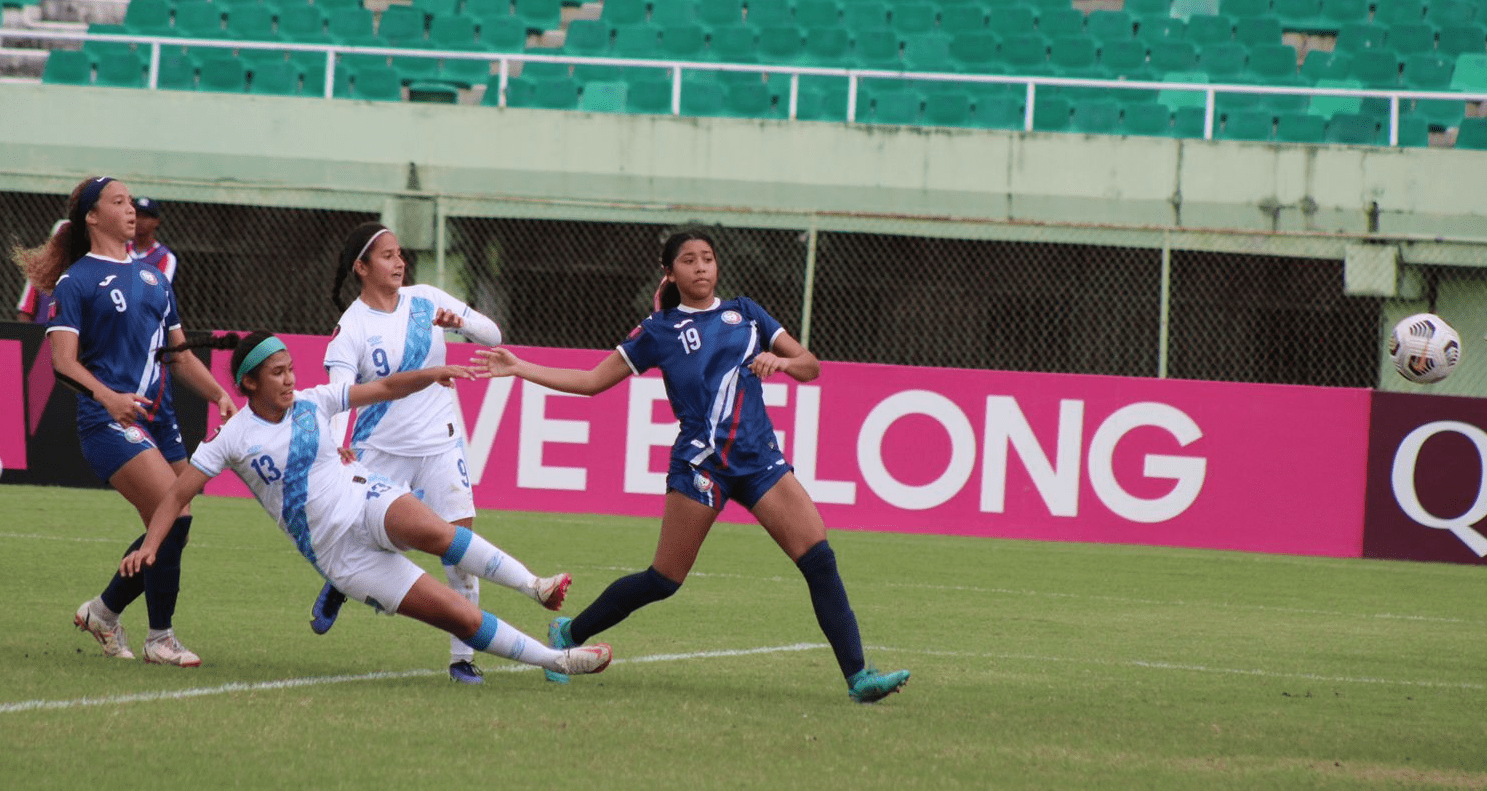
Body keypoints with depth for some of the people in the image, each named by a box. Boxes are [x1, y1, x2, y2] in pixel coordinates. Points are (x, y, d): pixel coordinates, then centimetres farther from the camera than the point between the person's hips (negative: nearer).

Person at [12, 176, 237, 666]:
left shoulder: (153, 278, 19)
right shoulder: (75, 282, -2)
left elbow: (179, 354, 25)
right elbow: (63, 362, -12)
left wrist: (219, 395, 10)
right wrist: (107, 397, -29)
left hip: (159, 419, 7)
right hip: (110, 422, -7)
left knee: (170, 533, 3)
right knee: (174, 515, -19)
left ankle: (104, 610, 26)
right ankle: (160, 639, -6)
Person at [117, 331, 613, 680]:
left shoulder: (312, 401, 3)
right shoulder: (232, 439, -4)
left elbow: (388, 388, 9)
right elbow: (178, 495, -3)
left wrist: (430, 374, -9)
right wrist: (150, 545, -17)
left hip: (368, 500, 2)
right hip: (339, 555, -2)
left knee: (432, 531, -39)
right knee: (461, 618, -15)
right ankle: (554, 660, -10)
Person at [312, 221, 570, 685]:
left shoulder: (425, 300, 2)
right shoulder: (351, 328, -9)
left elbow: (492, 335, 5)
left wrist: (459, 321, -17)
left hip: (439, 443, 2)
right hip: (381, 450, -2)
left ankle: (462, 655, -9)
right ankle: (336, 586, 43)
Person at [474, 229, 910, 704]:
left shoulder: (745, 313, 14)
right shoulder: (659, 331, 6)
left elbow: (811, 366, 14)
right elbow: (591, 381, 9)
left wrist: (781, 361, -8)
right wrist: (520, 369, 2)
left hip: (759, 458, 3)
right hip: (700, 463, -3)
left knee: (819, 560, -10)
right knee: (664, 580, -2)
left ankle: (858, 677, -9)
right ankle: (569, 633, 19)